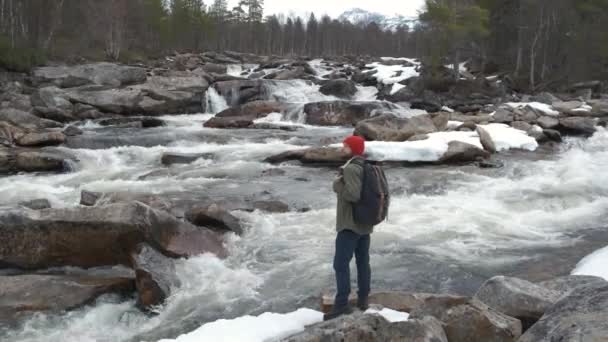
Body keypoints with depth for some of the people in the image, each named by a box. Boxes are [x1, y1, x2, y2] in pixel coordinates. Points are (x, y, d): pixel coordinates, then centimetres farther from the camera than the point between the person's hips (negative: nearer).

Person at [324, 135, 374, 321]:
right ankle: (363, 300, 19)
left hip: (350, 223, -10)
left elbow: (353, 194, -28)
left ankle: (341, 304, -12)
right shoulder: (366, 167, 11)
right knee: (363, 262, 13)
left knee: (341, 264, -9)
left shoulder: (351, 168, -17)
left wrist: (337, 186, -14)